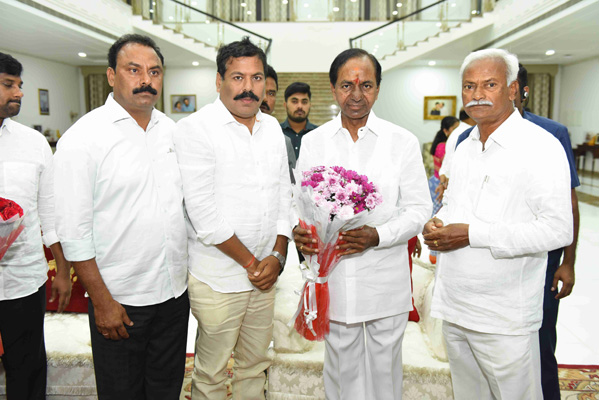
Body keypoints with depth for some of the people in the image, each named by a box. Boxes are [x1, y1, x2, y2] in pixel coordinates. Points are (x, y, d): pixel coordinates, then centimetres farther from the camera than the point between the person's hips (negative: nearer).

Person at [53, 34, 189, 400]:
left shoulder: (172, 130, 5)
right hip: (120, 300, -4)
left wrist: (192, 274, 10)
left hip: (175, 291, 5)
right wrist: (102, 301, -12)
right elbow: (74, 230, -12)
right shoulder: (83, 137, -12)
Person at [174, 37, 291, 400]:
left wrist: (277, 256, -3)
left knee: (256, 365, 19)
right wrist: (250, 262, -11)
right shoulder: (196, 129, -11)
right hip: (218, 279, -5)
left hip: (265, 274, 6)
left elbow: (284, 196, 9)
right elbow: (204, 213, -16)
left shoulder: (272, 128, 8)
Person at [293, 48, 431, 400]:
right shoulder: (313, 142, 4)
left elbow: (418, 209, -3)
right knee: (341, 368, 18)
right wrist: (300, 233, -16)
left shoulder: (403, 142, -2)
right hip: (333, 277, 2)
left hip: (386, 281, -1)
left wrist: (377, 236, -20)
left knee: (385, 367, 16)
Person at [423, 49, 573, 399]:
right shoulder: (464, 145, 11)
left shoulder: (541, 146, -12)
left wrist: (471, 234, -22)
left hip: (504, 318, -7)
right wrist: (436, 224, -3)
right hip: (454, 306, 7)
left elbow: (558, 229, -20)